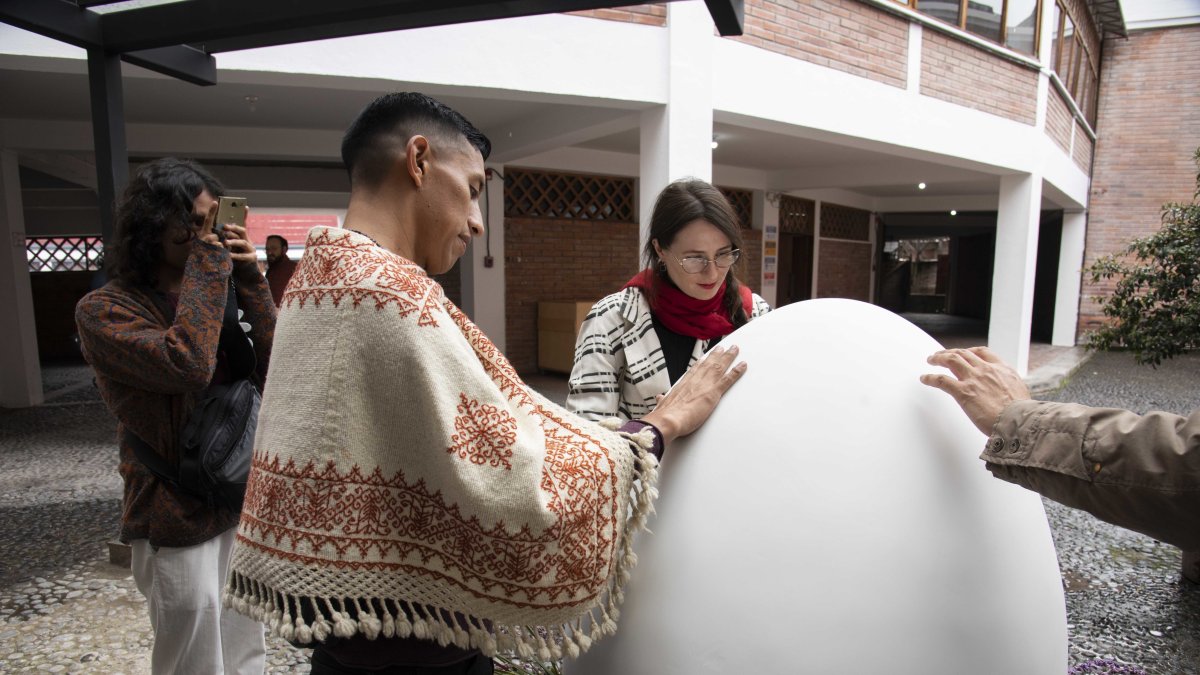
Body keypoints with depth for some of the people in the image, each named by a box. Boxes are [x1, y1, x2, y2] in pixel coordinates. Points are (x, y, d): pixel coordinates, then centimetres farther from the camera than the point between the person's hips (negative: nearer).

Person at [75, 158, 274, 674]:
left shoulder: (208, 299, 6)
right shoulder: (104, 311, -12)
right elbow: (187, 366, -31)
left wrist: (249, 279, -10)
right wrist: (207, 266, -21)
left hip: (242, 506, 6)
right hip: (180, 524, -6)